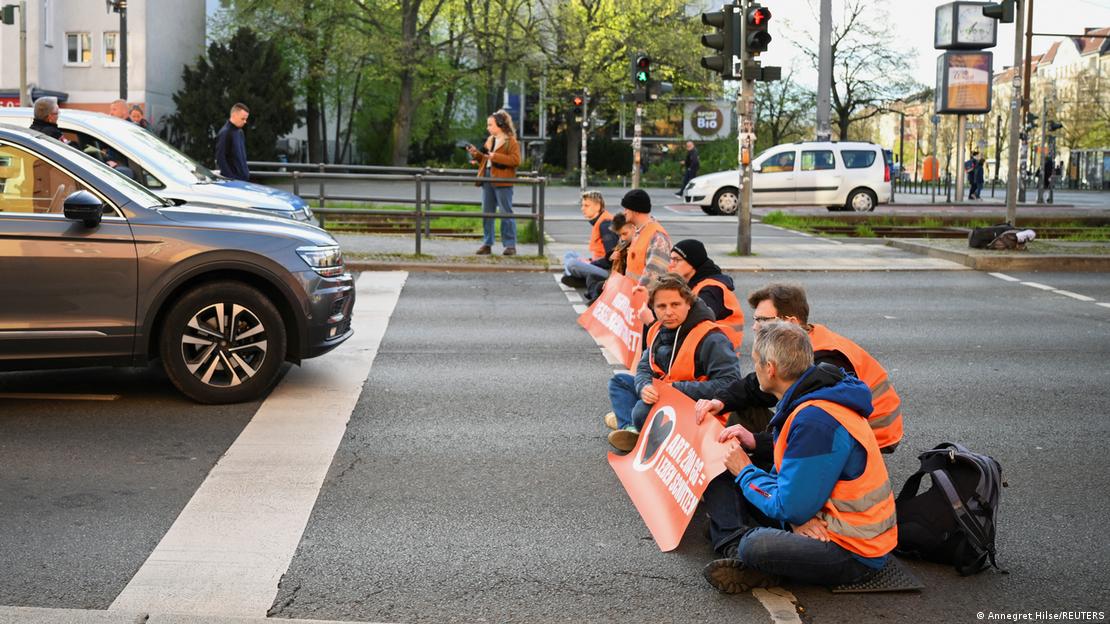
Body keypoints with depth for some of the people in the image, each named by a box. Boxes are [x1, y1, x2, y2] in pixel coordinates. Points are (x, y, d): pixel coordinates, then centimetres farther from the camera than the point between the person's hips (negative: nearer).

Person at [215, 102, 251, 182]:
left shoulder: (240, 132, 14)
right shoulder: (224, 133, -12)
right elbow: (220, 159, -16)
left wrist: (246, 172, 15)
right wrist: (230, 178, -18)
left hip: (243, 178, 8)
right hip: (231, 180, -8)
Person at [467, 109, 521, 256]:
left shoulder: (511, 141, -6)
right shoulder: (490, 140, 18)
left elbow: (516, 160, -17)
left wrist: (495, 157, -19)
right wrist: (476, 154, 6)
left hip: (502, 183, -8)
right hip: (487, 179, 8)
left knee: (506, 213, -3)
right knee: (487, 213, 8)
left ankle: (510, 245, 1)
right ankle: (487, 244, 14)